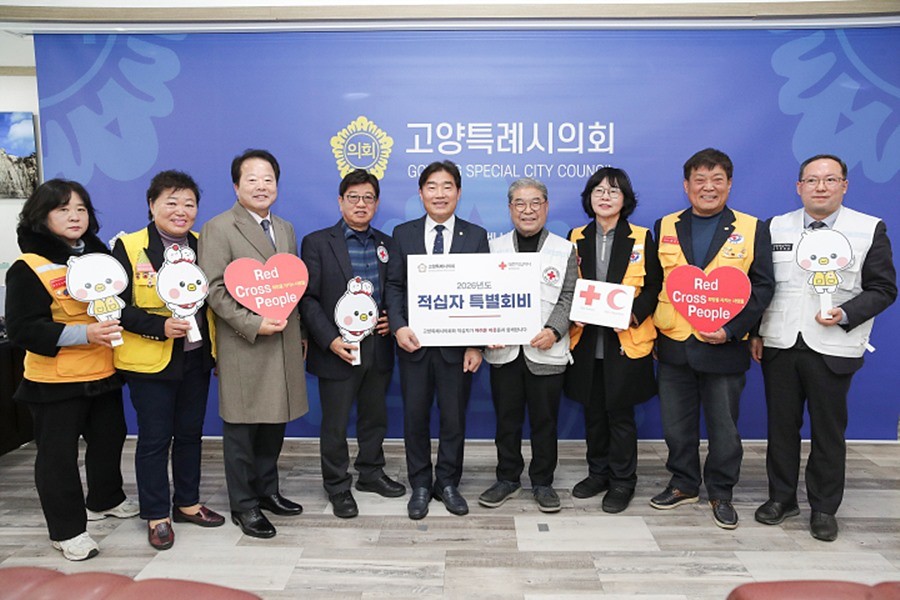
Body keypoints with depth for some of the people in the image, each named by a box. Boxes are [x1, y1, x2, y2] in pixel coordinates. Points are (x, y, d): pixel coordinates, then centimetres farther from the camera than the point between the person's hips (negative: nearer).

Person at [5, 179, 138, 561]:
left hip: (104, 372, 6)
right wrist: (84, 334, -27)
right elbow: (22, 329, -17)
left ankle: (105, 500, 42)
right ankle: (66, 530, 19)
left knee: (109, 438, 19)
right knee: (58, 453, 4)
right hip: (55, 381, -6)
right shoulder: (28, 268, -12)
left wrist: (117, 324, -3)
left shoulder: (100, 255, 5)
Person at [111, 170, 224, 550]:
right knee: (154, 439, 6)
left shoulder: (202, 246, 5)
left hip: (196, 358, 5)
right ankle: (156, 515, 22)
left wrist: (217, 348, 3)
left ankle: (187, 503, 32)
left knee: (190, 433, 16)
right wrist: (159, 327, -24)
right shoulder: (127, 248, -8)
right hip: (150, 362, -4)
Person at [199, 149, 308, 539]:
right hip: (243, 347, -6)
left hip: (283, 346, 6)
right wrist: (254, 324, -18)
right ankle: (243, 505, 19)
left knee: (274, 423, 14)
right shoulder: (218, 228, -6)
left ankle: (267, 490, 30)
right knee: (241, 429, 5)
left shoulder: (286, 230, 15)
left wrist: (299, 333, 14)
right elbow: (214, 289, -12)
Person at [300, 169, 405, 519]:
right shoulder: (317, 243, -4)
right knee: (335, 424, 8)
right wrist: (330, 340, -17)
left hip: (379, 348, 4)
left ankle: (371, 473, 38)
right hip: (338, 351, -4)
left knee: (374, 417, 18)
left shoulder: (387, 245, 9)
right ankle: (337, 487, 25)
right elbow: (308, 298, -9)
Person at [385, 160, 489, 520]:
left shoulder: (476, 236, 2)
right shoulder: (403, 234, 5)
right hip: (414, 342, 1)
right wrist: (398, 326, -14)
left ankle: (448, 483, 28)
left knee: (454, 418, 10)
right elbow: (395, 286, 3)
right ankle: (420, 486, 27)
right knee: (415, 417, 10)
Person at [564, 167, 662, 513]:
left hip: (626, 341, -3)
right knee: (593, 412, 12)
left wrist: (633, 313, -17)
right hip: (586, 341, 3)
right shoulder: (576, 238, 8)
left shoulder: (641, 238, 1)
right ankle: (598, 473, 29)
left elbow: (654, 287, -1)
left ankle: (622, 482, 19)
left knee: (620, 413, 4)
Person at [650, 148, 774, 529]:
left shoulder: (751, 230, 1)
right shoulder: (664, 228, 7)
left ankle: (720, 494, 28)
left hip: (724, 347, -2)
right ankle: (684, 485, 31)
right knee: (676, 424, 13)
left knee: (723, 426, 10)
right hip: (673, 345, 2)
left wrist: (732, 329, -15)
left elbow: (762, 286, -3)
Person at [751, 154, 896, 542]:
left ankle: (824, 509, 23)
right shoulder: (775, 227, 7)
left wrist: (846, 314, -16)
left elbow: (883, 288, 0)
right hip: (778, 346, 2)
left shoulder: (870, 229, 0)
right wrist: (754, 332, 3)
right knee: (781, 426, 11)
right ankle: (781, 498, 26)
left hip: (832, 348, -2)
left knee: (828, 431, 8)